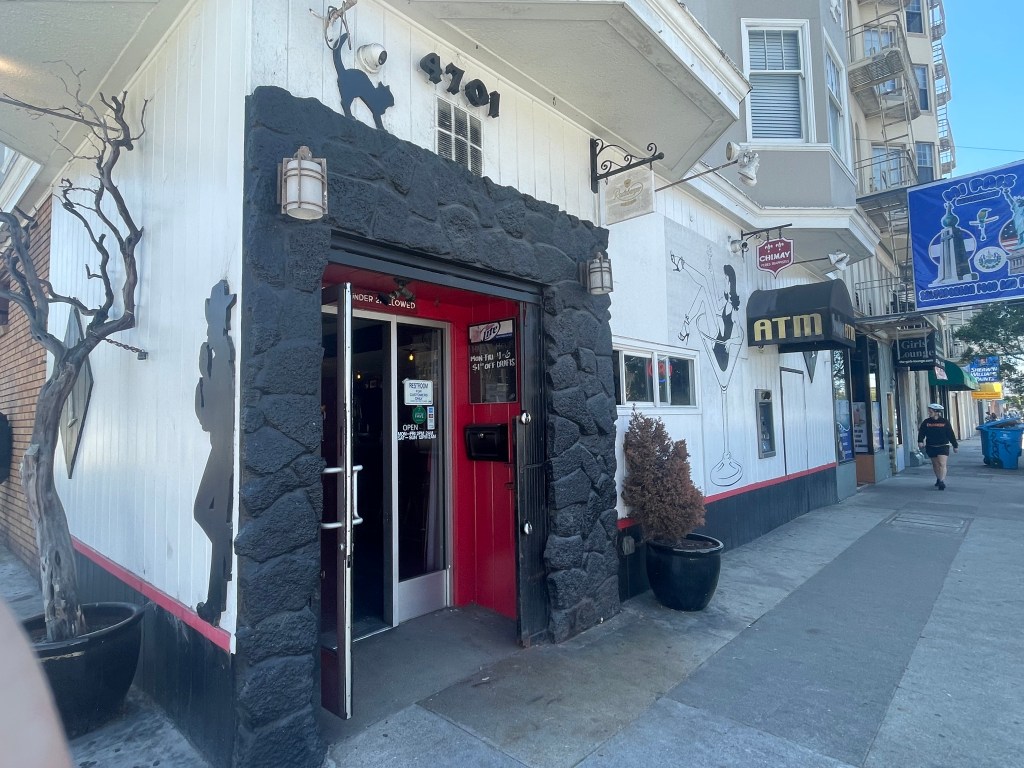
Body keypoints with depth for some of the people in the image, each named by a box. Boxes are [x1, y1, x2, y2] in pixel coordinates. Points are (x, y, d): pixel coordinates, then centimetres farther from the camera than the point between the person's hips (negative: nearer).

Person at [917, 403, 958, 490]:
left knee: (942, 464, -12)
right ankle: (938, 479, 30)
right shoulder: (926, 422, 2)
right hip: (931, 447, 3)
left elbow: (951, 434, 3)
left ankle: (942, 481, -15)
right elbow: (921, 433, -3)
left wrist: (955, 445, 7)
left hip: (943, 446, -3)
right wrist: (920, 441, -21)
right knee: (935, 464, 13)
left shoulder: (944, 422, -3)